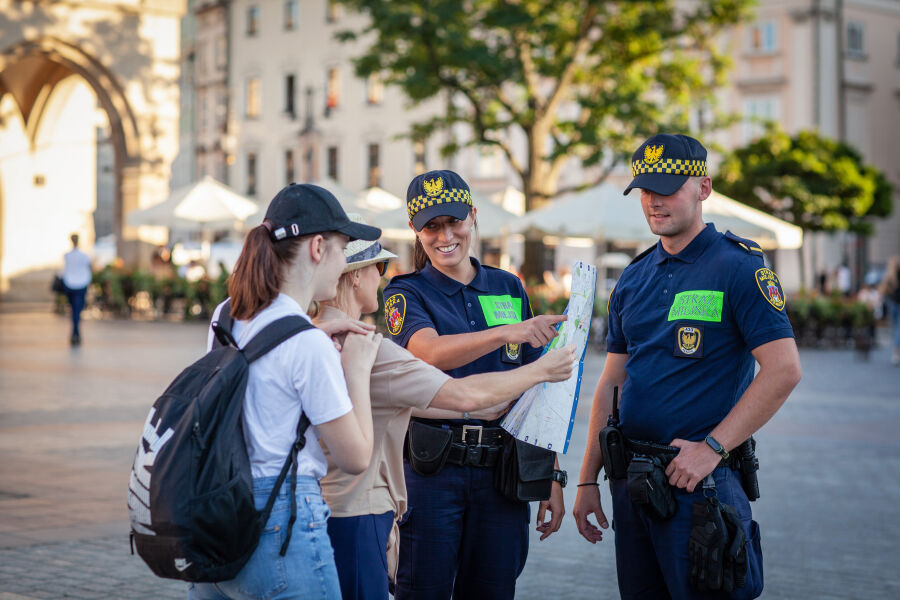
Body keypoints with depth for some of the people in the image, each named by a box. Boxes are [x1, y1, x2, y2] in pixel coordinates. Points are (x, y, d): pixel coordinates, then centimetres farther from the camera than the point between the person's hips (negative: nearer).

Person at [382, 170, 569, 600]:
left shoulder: (509, 288, 12)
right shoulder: (406, 293, 1)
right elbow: (431, 352, -21)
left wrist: (551, 475, 9)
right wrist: (508, 332, -36)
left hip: (502, 468, 3)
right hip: (431, 469, -3)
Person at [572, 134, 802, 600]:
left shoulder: (738, 266, -8)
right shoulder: (633, 278, 13)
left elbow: (784, 369, -16)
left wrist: (711, 448, -18)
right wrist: (588, 479, 11)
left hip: (700, 480, -6)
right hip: (630, 477, 7)